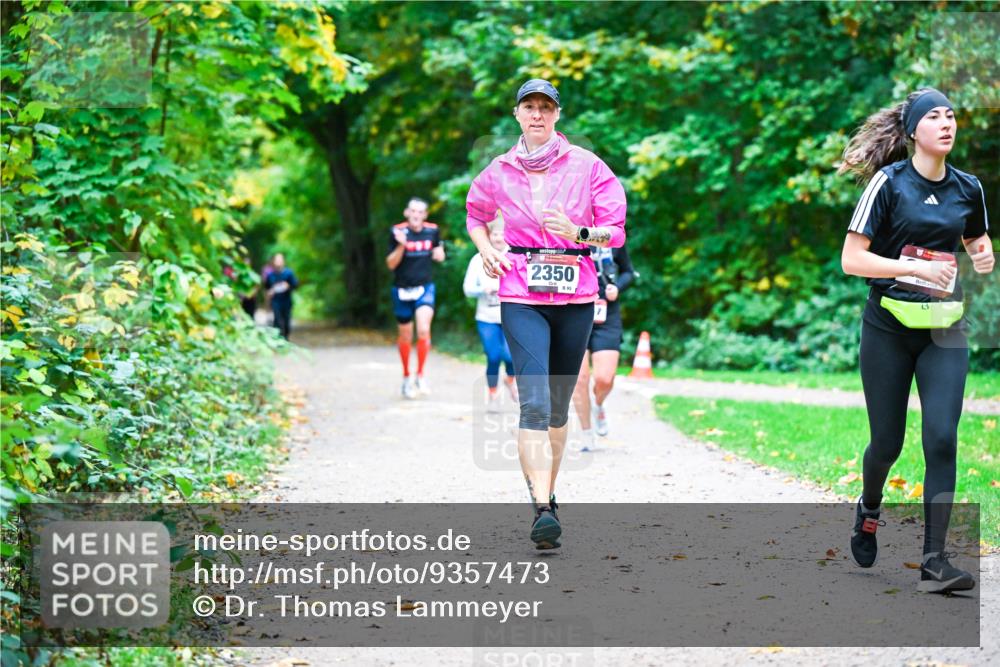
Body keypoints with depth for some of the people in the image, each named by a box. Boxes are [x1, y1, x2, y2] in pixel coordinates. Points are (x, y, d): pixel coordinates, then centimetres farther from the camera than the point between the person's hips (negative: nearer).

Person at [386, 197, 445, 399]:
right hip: (402, 290, 0)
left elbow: (439, 253, 17)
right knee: (405, 337, 11)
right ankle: (406, 378, 29)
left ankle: (420, 376, -6)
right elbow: (391, 264, -9)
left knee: (424, 331, -20)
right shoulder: (398, 231, -9)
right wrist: (401, 245, -24)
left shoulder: (432, 230, -2)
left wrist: (439, 253, -6)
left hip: (424, 288, 0)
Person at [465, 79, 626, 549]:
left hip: (575, 297, 1)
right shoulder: (498, 173, 6)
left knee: (558, 405, 11)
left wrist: (578, 233, -17)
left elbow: (616, 232, 2)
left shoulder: (587, 167, 1)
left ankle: (547, 491, 31)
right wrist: (486, 251, 8)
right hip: (521, 299, -1)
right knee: (534, 401, -17)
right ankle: (543, 510, -24)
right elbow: (475, 215, 26)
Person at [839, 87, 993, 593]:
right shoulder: (889, 183, -8)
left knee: (942, 439, -11)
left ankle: (934, 561, -8)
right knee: (888, 442, 6)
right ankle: (869, 509, 40)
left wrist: (984, 257, 0)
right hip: (889, 328, -3)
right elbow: (851, 260, -12)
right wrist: (918, 268, -22)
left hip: (944, 329, 3)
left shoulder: (968, 188, 5)